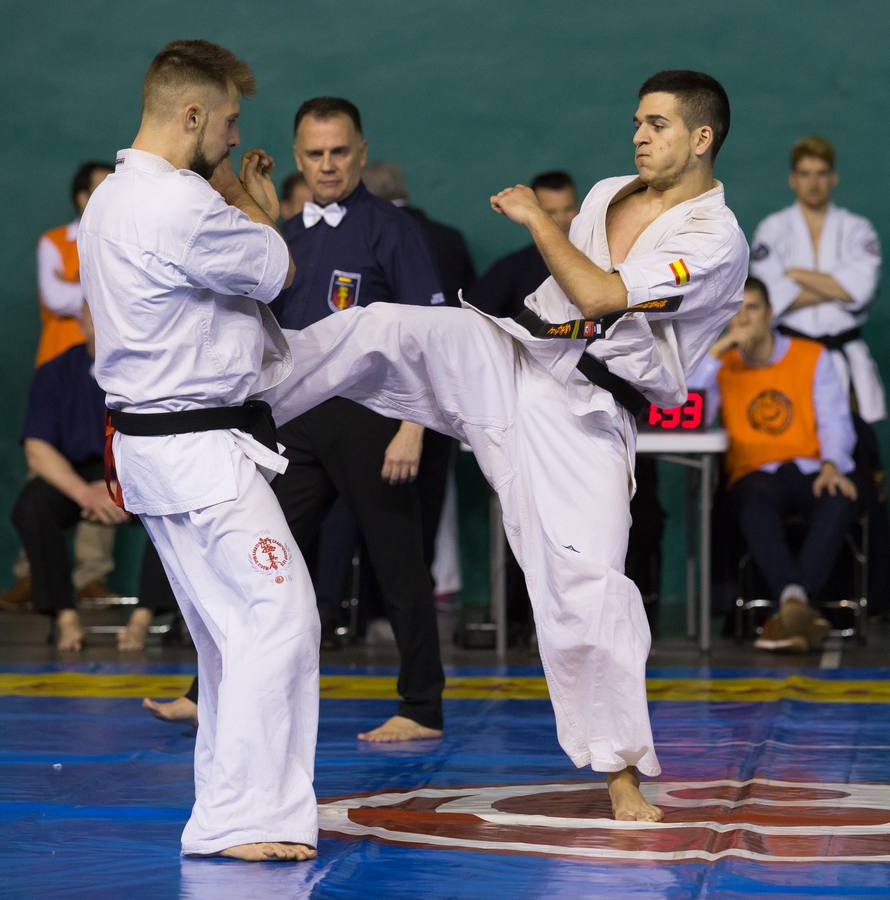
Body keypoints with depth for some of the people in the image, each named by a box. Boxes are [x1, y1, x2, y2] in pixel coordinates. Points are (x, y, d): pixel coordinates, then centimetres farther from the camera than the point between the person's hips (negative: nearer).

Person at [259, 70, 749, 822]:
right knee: (382, 329, -17)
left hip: (579, 418, -6)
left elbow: (597, 296, -21)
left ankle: (624, 775, 2)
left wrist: (537, 219, -12)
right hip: (504, 360, 6)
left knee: (586, 587, -11)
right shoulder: (608, 194, 12)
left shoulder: (716, 243, -11)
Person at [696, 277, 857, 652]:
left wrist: (831, 464, -18)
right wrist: (718, 348, -9)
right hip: (754, 475, 0)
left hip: (810, 471, 1)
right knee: (754, 504, -38)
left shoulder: (812, 357, 12)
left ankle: (789, 609, -42)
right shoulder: (721, 366, 13)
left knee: (838, 501, -36)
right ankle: (796, 602, -53)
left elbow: (834, 420, 3)